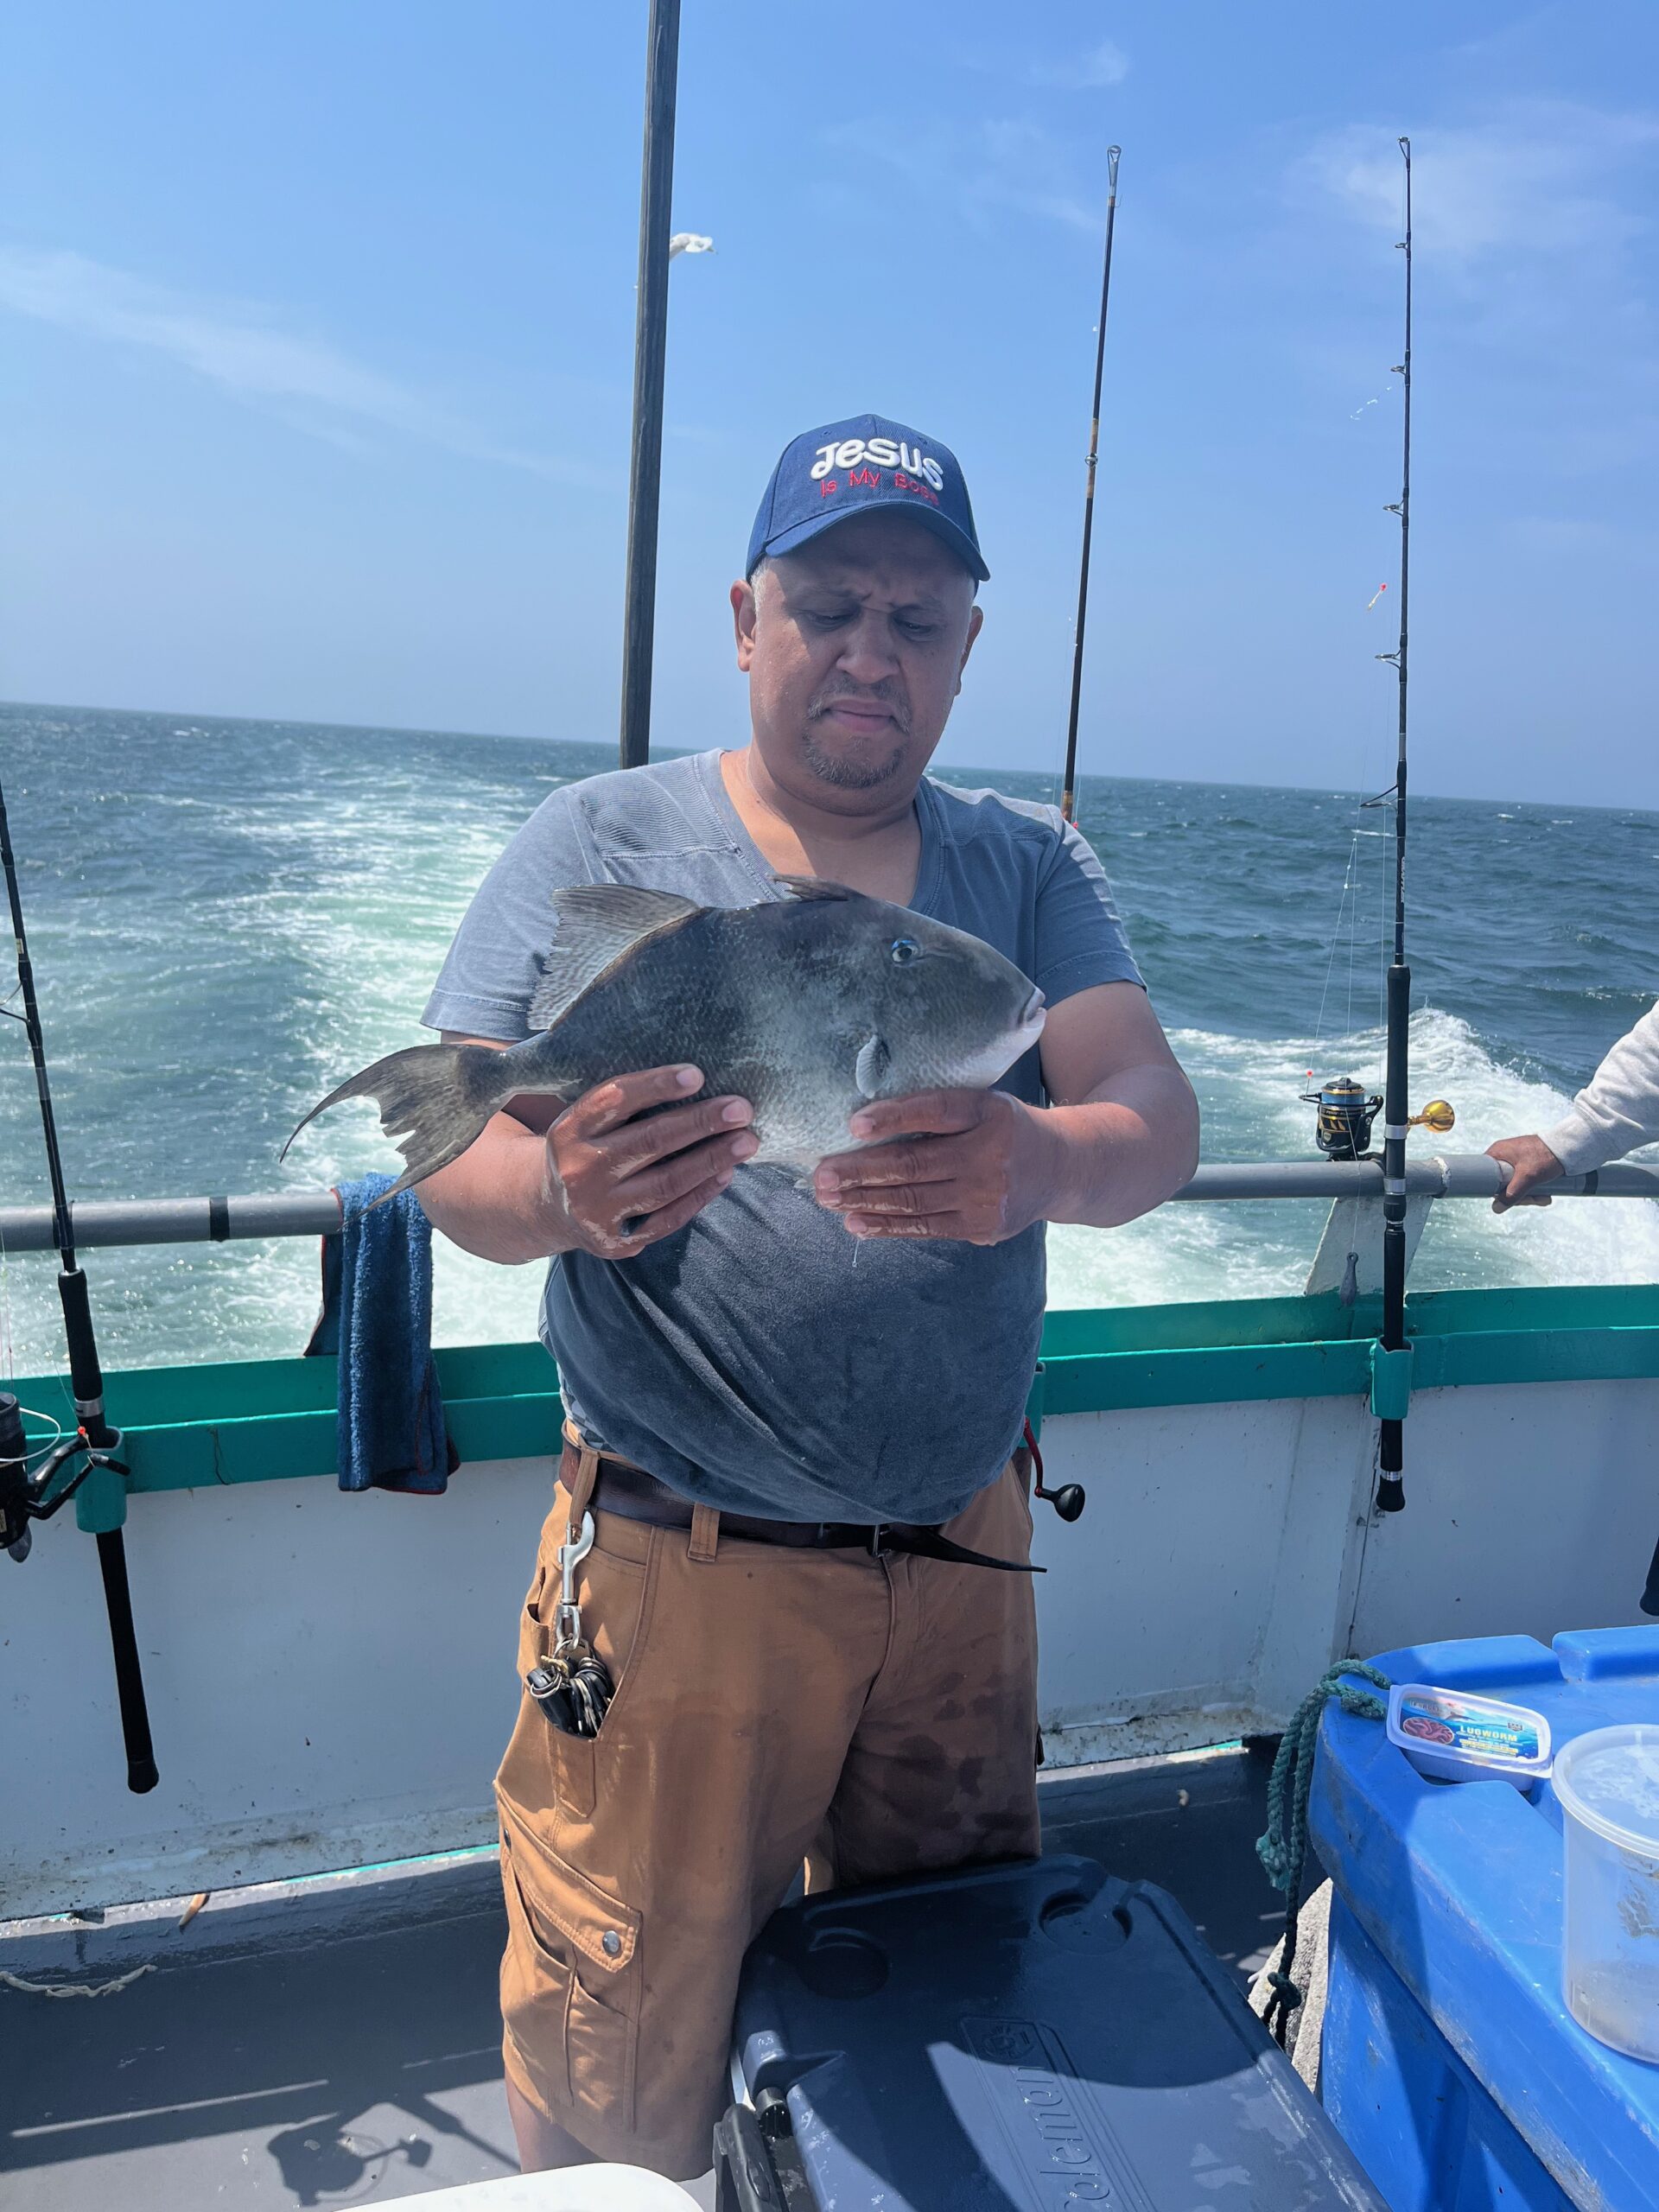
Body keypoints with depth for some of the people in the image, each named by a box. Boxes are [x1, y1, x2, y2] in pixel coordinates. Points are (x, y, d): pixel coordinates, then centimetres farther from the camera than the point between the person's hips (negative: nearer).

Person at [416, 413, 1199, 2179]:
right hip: (678, 1570, -3)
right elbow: (455, 1153, -8)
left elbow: (1157, 1120, -9)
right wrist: (559, 1194, -32)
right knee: (621, 2096, 12)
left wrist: (1035, 1161, -33)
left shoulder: (1029, 867, 5)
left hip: (963, 1559, 4)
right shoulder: (600, 842, -3)